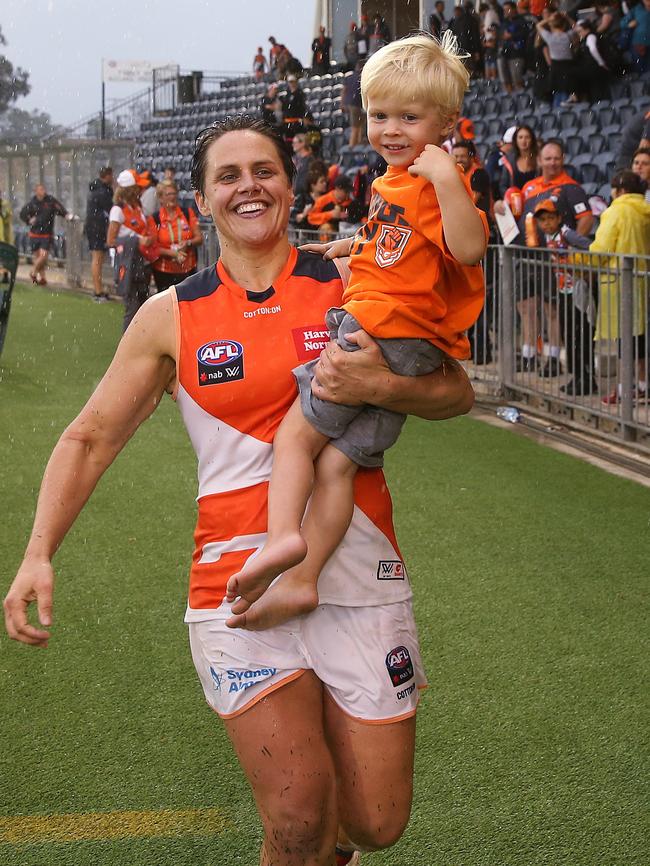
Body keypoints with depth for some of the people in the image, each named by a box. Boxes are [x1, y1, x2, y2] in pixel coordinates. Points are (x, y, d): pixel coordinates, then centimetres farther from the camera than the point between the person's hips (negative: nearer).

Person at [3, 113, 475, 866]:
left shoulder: (348, 287, 3)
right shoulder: (171, 317, 4)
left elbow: (457, 393, 4)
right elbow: (91, 437, 8)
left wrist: (382, 386, -18)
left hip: (358, 577, 1)